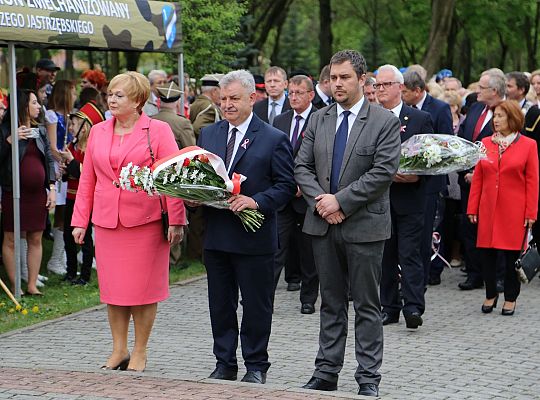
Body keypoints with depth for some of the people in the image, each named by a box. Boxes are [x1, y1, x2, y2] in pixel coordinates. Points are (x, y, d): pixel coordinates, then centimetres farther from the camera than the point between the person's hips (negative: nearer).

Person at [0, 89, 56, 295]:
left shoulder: (40, 131, 12)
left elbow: (49, 160, 13)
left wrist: (52, 187, 5)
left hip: (38, 193, 5)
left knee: (35, 239, 7)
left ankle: (32, 285, 14)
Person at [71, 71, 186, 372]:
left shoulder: (158, 131, -3)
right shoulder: (98, 132, 10)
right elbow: (87, 180, 13)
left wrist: (176, 220, -12)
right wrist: (80, 221, 9)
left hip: (145, 222, -4)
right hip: (107, 223, 4)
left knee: (143, 289, 2)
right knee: (112, 289, 7)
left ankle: (140, 353, 15)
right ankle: (119, 351, 19)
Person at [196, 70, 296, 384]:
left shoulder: (274, 139, -4)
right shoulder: (208, 135, 11)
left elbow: (286, 186, -6)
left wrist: (257, 201, -20)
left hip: (255, 238, -5)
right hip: (216, 236, 5)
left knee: (256, 305, 5)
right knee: (220, 305, 12)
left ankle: (256, 366, 16)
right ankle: (225, 364, 22)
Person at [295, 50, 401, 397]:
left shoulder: (385, 122, -5)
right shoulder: (319, 120, 10)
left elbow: (383, 172, -14)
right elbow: (303, 167, 8)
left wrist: (340, 200, -16)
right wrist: (320, 200, -9)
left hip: (364, 225, -4)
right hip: (324, 224, 5)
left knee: (367, 306, 2)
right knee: (331, 303, 12)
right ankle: (327, 372, 18)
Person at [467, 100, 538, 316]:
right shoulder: (485, 143, 7)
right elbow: (477, 178, 8)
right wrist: (472, 208, 3)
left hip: (514, 210, -3)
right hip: (488, 209, 3)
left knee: (512, 254, 2)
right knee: (487, 252, 3)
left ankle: (510, 298, 14)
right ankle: (490, 294, 19)